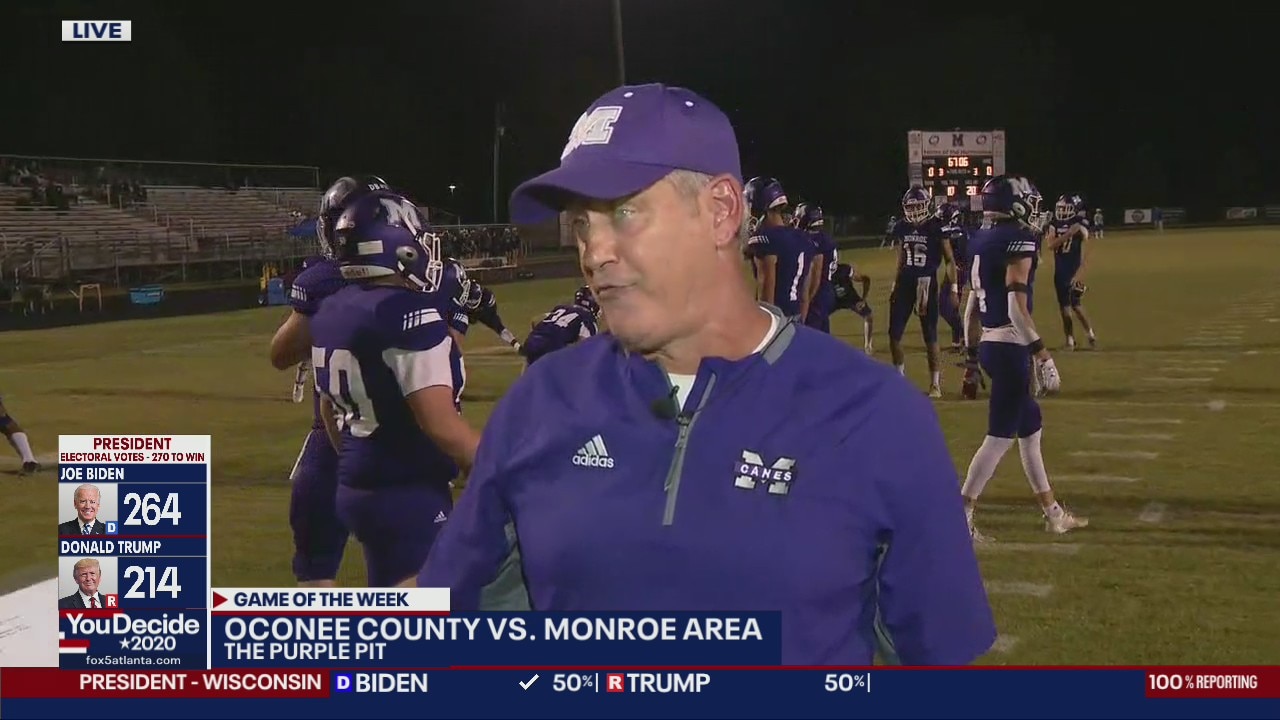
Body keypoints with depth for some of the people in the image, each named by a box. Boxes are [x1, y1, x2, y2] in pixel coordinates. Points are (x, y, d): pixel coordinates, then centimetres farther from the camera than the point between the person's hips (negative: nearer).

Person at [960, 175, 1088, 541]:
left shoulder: (980, 240, 11)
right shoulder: (1019, 240, -15)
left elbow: (972, 304, 15)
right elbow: (1017, 308, -20)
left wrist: (971, 353, 22)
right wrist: (1043, 355, -18)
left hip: (989, 345, 9)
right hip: (1010, 348, -9)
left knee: (1031, 427, 18)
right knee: (1000, 436, -3)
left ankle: (1053, 513, 27)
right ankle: (960, 515, -2)